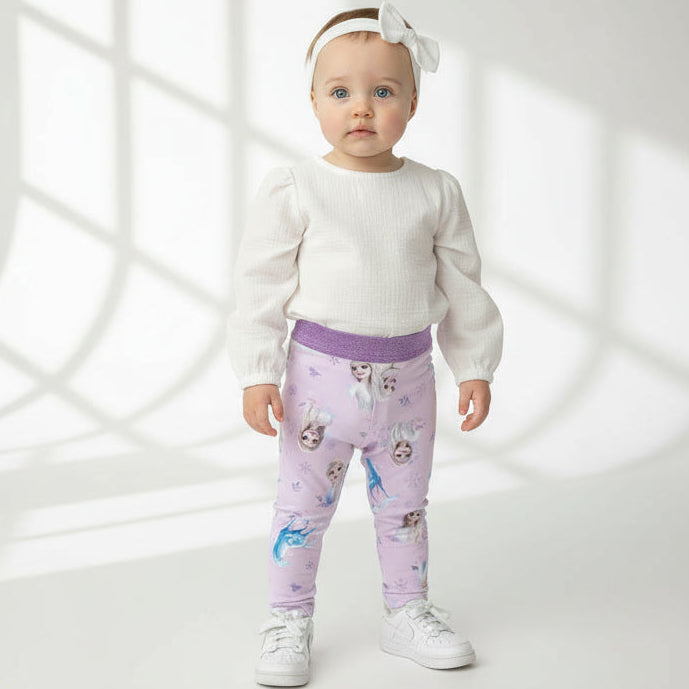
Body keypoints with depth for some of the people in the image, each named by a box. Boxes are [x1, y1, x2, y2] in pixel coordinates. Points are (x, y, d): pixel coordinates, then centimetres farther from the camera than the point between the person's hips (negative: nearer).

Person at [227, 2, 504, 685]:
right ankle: (288, 624, 24)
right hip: (322, 373, -2)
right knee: (303, 506, 8)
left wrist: (474, 367, 7)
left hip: (407, 377, 3)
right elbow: (261, 284, -7)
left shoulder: (436, 192, 0)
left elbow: (461, 285, 6)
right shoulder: (292, 189, -8)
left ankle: (407, 612, 34)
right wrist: (258, 373, -10)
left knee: (404, 504, 16)